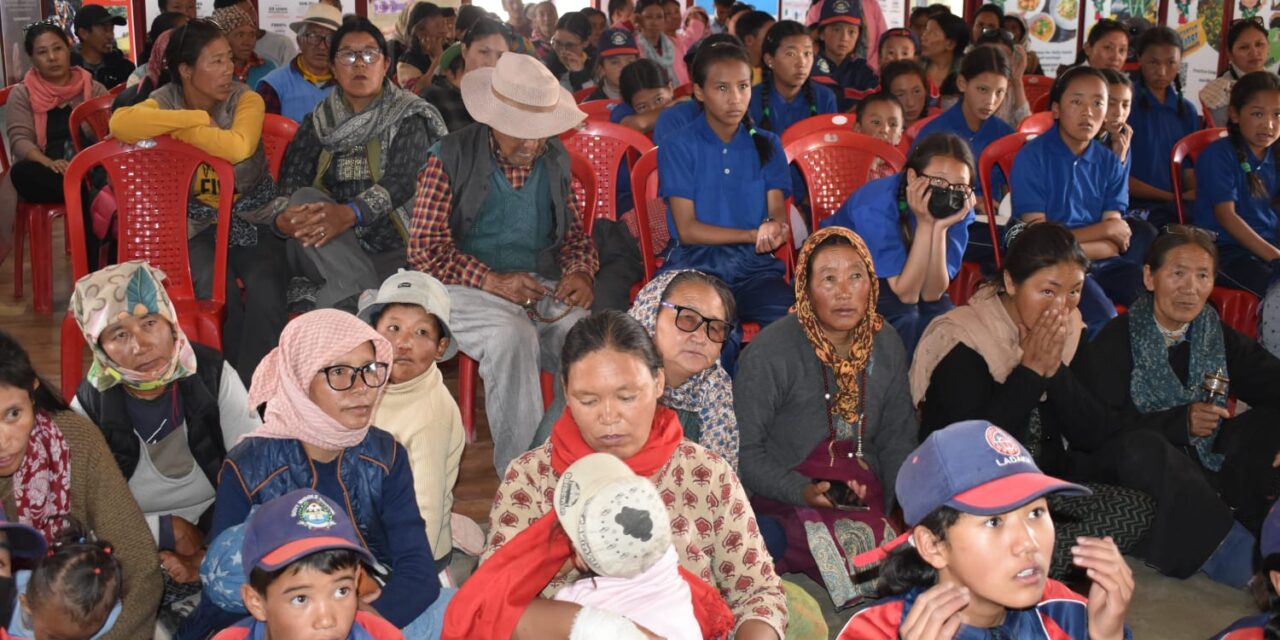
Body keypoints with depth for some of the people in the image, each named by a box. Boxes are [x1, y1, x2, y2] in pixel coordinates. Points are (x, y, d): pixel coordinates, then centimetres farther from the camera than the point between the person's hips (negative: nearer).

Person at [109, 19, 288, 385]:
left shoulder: (246, 100, -8)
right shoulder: (166, 100, -4)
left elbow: (238, 148, -31)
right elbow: (121, 123, -28)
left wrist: (174, 128, -21)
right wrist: (198, 118, -25)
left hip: (253, 219, 0)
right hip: (199, 224, 1)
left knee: (266, 296, -27)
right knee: (216, 293, -27)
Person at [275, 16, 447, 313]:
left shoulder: (408, 118, 1)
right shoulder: (317, 122, 12)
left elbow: (402, 180, -15)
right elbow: (292, 180, 0)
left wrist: (350, 213, -34)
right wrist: (283, 217, -25)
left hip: (394, 252, -4)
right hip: (332, 254, 4)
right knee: (305, 199, -28)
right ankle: (361, 295, -36)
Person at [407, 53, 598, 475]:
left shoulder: (555, 159, 14)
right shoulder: (451, 157, 0)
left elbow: (573, 233, 22)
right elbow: (424, 249, -4)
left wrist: (581, 272, -1)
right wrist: (492, 280, -15)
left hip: (546, 289, 4)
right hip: (469, 290, -4)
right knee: (513, 337, -37)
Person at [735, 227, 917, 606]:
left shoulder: (886, 344, 8)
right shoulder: (770, 352, -11)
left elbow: (898, 439, 15)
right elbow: (743, 452, -9)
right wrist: (803, 492, -23)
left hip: (867, 497, 5)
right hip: (786, 502, -5)